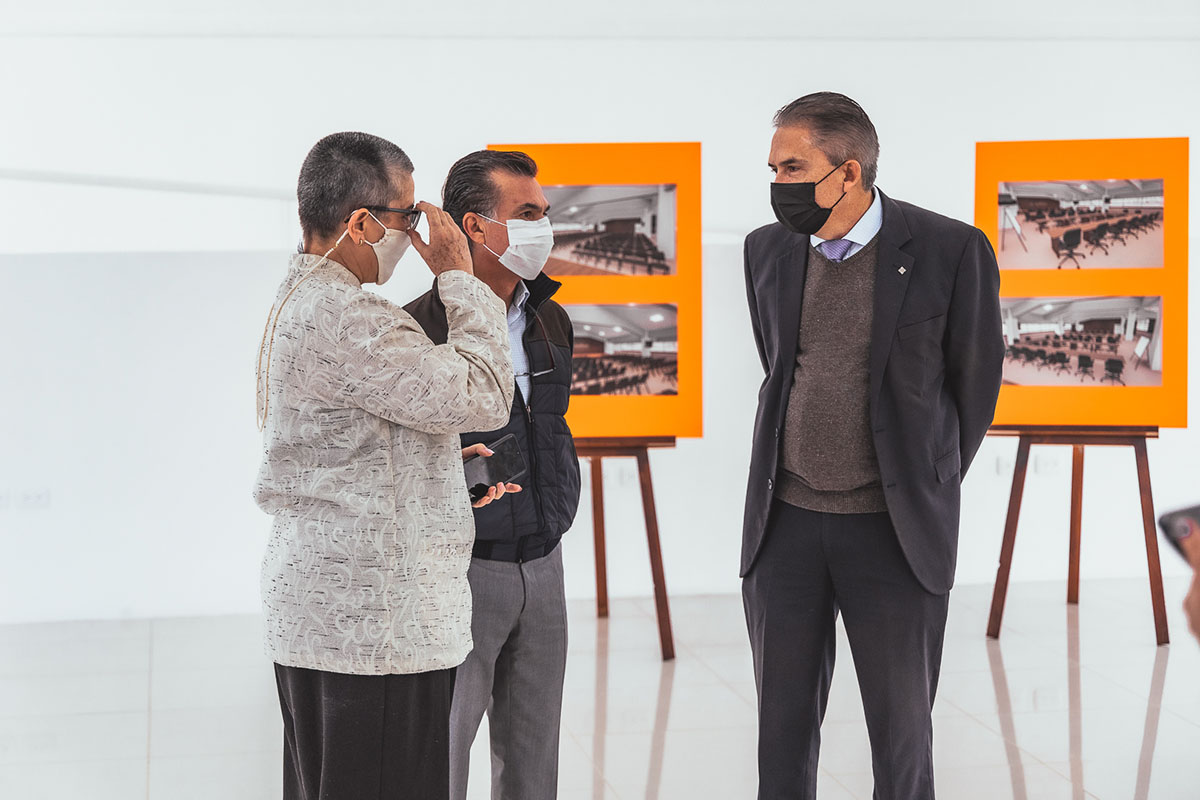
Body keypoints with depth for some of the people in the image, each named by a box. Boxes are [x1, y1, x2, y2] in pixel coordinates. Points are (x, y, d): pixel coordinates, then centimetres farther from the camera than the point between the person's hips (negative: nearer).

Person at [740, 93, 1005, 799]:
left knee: (901, 732, 6)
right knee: (784, 726, 8)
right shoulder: (769, 250, 3)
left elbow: (976, 383, 2)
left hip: (895, 530, -3)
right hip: (786, 523, 4)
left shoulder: (951, 250, -10)